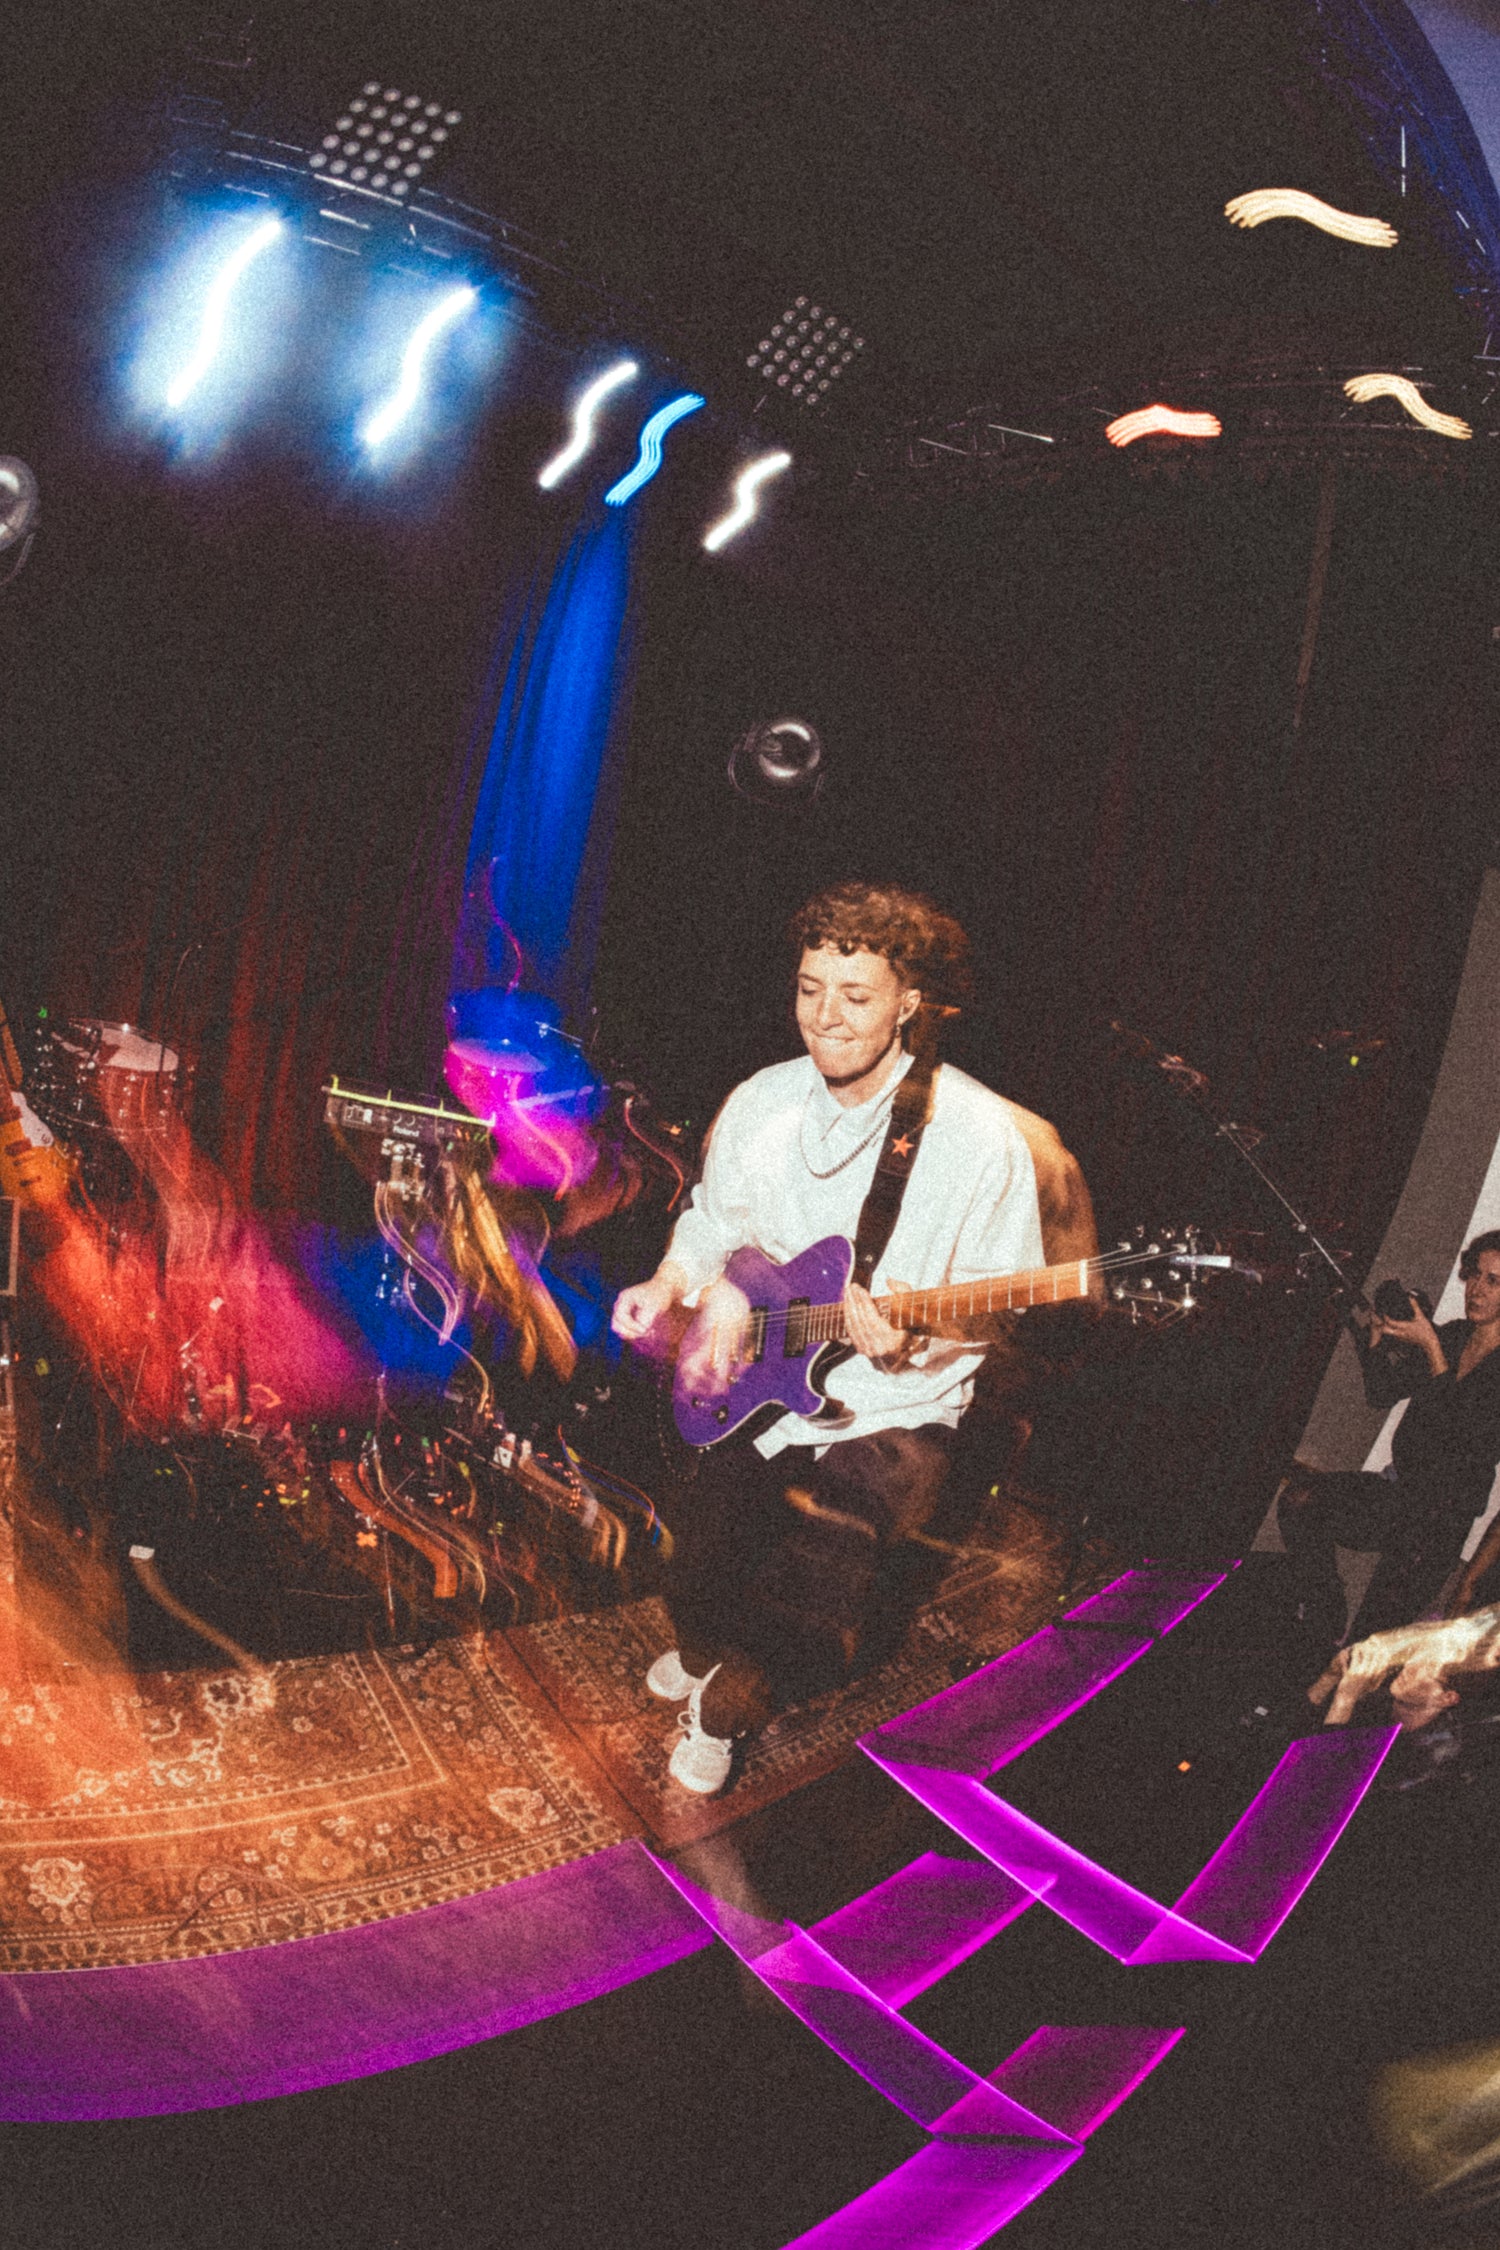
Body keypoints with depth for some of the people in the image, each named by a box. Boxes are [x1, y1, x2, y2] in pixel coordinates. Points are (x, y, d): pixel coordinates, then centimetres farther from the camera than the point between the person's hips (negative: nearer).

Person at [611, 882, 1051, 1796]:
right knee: (706, 1586, -4)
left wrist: (911, 1343, -25)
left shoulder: (979, 1135, -13)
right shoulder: (761, 1104, 2)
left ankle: (725, 1704, 14)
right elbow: (714, 1220, 19)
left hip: (895, 1410, -4)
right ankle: (706, 1653, 36)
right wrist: (672, 1283, 0)